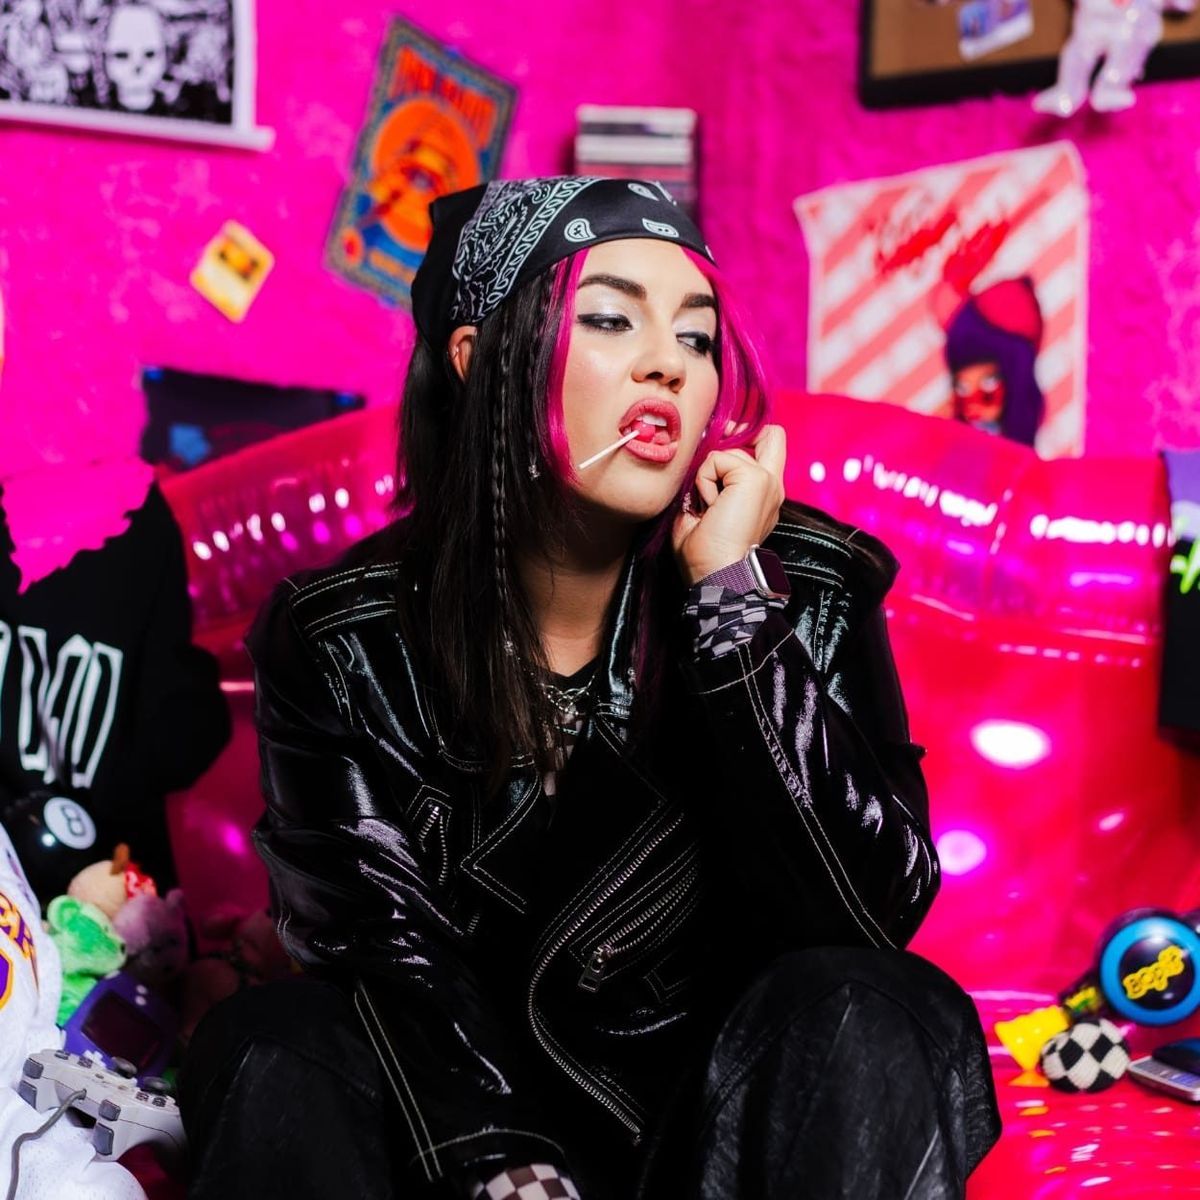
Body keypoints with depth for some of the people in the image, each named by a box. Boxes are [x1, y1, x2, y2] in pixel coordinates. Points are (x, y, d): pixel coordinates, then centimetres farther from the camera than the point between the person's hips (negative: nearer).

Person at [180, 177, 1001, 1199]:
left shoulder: (809, 589, -9)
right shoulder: (343, 642, -8)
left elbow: (871, 914, -19)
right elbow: (391, 953, -14)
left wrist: (733, 598, -23)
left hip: (740, 1113, 1)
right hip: (468, 1113, 0)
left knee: (859, 1017, -30)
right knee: (278, 1047, -27)